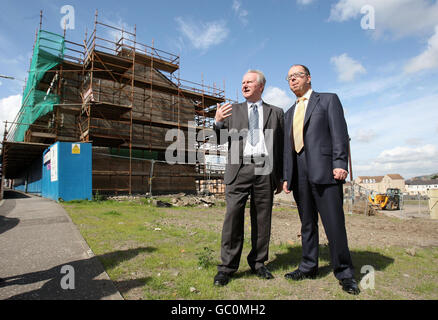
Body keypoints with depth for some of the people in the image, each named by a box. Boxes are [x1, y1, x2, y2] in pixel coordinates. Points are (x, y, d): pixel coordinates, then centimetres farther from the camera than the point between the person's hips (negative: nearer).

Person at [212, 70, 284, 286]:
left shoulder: (276, 113, 16)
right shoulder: (233, 110, 17)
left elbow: (281, 146, 14)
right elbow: (221, 139, 11)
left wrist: (281, 177, 10)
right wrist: (217, 122, -10)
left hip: (265, 170, 1)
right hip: (239, 169, 0)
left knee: (262, 219, 6)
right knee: (233, 215, -6)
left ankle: (258, 263, 21)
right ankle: (227, 267, 5)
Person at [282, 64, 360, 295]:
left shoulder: (328, 100, 10)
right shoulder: (289, 113, 23)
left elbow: (339, 132, -2)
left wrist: (340, 163, -15)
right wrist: (286, 176, 11)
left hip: (324, 170, -5)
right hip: (298, 174, 5)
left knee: (334, 222, -5)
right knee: (307, 223, 10)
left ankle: (344, 272, 10)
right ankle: (309, 266, 20)